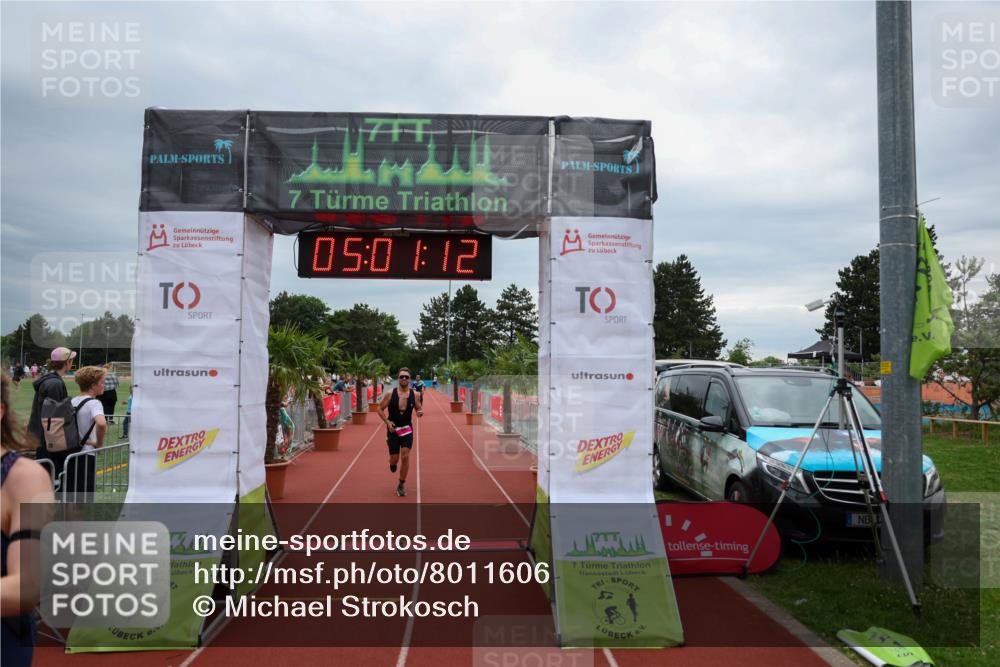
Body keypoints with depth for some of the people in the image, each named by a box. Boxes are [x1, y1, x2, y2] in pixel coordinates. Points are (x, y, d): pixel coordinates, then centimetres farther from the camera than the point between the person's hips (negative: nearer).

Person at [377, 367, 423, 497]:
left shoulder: (415, 395, -7)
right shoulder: (390, 394, -11)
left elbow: (419, 409, 5)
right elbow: (380, 409, -2)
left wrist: (420, 413, -19)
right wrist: (387, 422, -15)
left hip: (407, 429, 1)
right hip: (393, 429, 0)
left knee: (405, 457, -9)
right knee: (394, 459, 4)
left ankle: (401, 485, 8)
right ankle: (392, 463, 44)